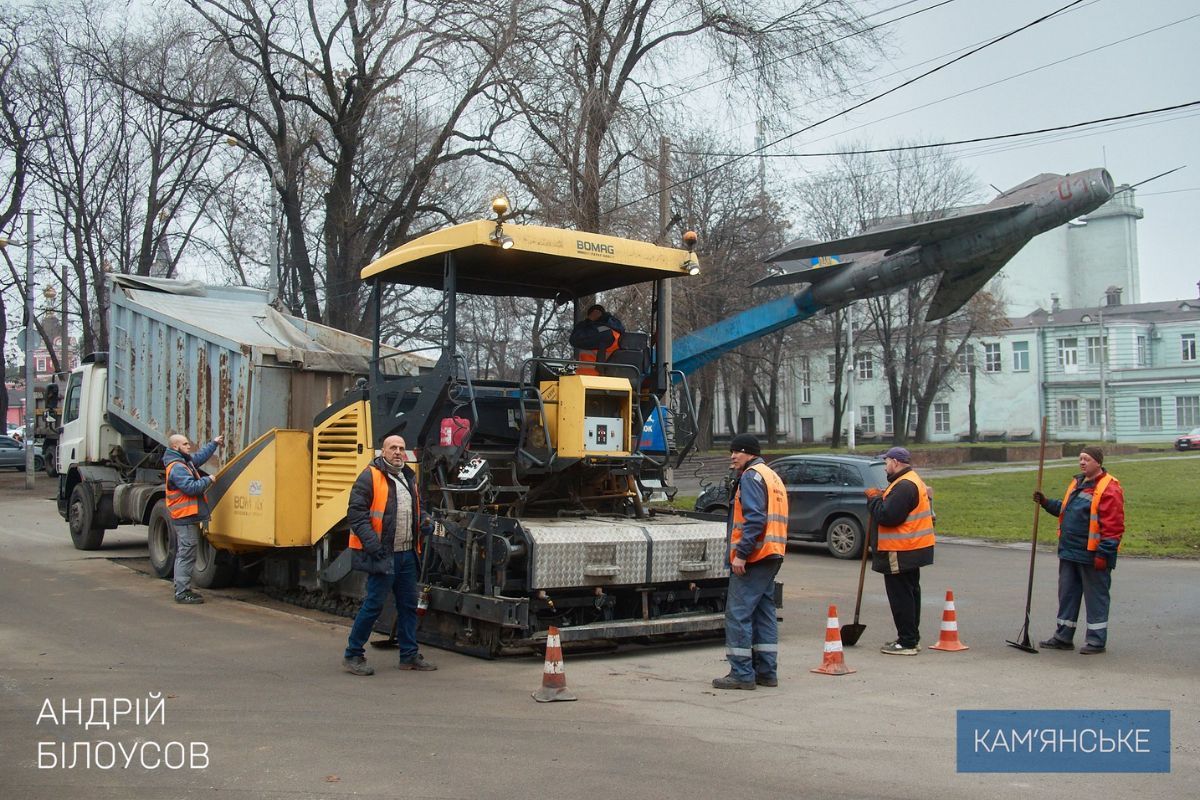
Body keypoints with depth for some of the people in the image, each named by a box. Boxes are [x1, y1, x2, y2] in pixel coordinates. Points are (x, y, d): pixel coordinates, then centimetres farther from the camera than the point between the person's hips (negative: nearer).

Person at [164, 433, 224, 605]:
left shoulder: (185, 461, 14)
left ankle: (182, 589, 23)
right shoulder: (177, 468, -17)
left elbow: (200, 456, 33)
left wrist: (214, 443, 34)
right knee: (186, 555, -10)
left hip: (188, 517, 11)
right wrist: (208, 480, -12)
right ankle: (182, 593, -8)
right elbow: (192, 488, -25)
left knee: (183, 555, 16)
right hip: (185, 518, -11)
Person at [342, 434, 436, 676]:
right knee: (373, 605, -4)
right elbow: (355, 513, -14)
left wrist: (423, 526, 10)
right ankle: (352, 655, 8)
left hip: (407, 554, 8)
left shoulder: (409, 478, 16)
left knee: (409, 604, 11)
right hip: (383, 554, -8)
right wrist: (372, 544, -22)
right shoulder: (370, 477, -8)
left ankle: (409, 655, 21)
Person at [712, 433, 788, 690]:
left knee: (738, 614, -6)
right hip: (772, 556, 10)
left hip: (753, 558, -10)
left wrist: (741, 554, -21)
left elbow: (754, 518, -21)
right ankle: (767, 672, 16)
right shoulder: (773, 477, 20)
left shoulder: (751, 476, -10)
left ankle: (742, 674, -5)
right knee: (764, 613, 13)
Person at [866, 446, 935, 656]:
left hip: (900, 553, -11)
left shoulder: (904, 486, -20)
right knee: (909, 594, 17)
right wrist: (881, 498, 6)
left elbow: (887, 516, -26)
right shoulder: (913, 481, 16)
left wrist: (874, 498, -11)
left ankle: (907, 642, -1)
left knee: (901, 597, -5)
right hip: (912, 550, 11)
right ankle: (912, 638, 26)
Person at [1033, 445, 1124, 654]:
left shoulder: (1109, 489, -14)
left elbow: (1114, 526, -18)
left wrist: (1103, 553, -20)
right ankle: (1063, 637, 24)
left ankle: (1096, 641, 12)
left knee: (1095, 597, 3)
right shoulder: (1077, 483, 13)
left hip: (1092, 556, -9)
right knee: (1067, 594, 14)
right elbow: (1065, 510, 26)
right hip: (1069, 552, 9)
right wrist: (1046, 503, 12)